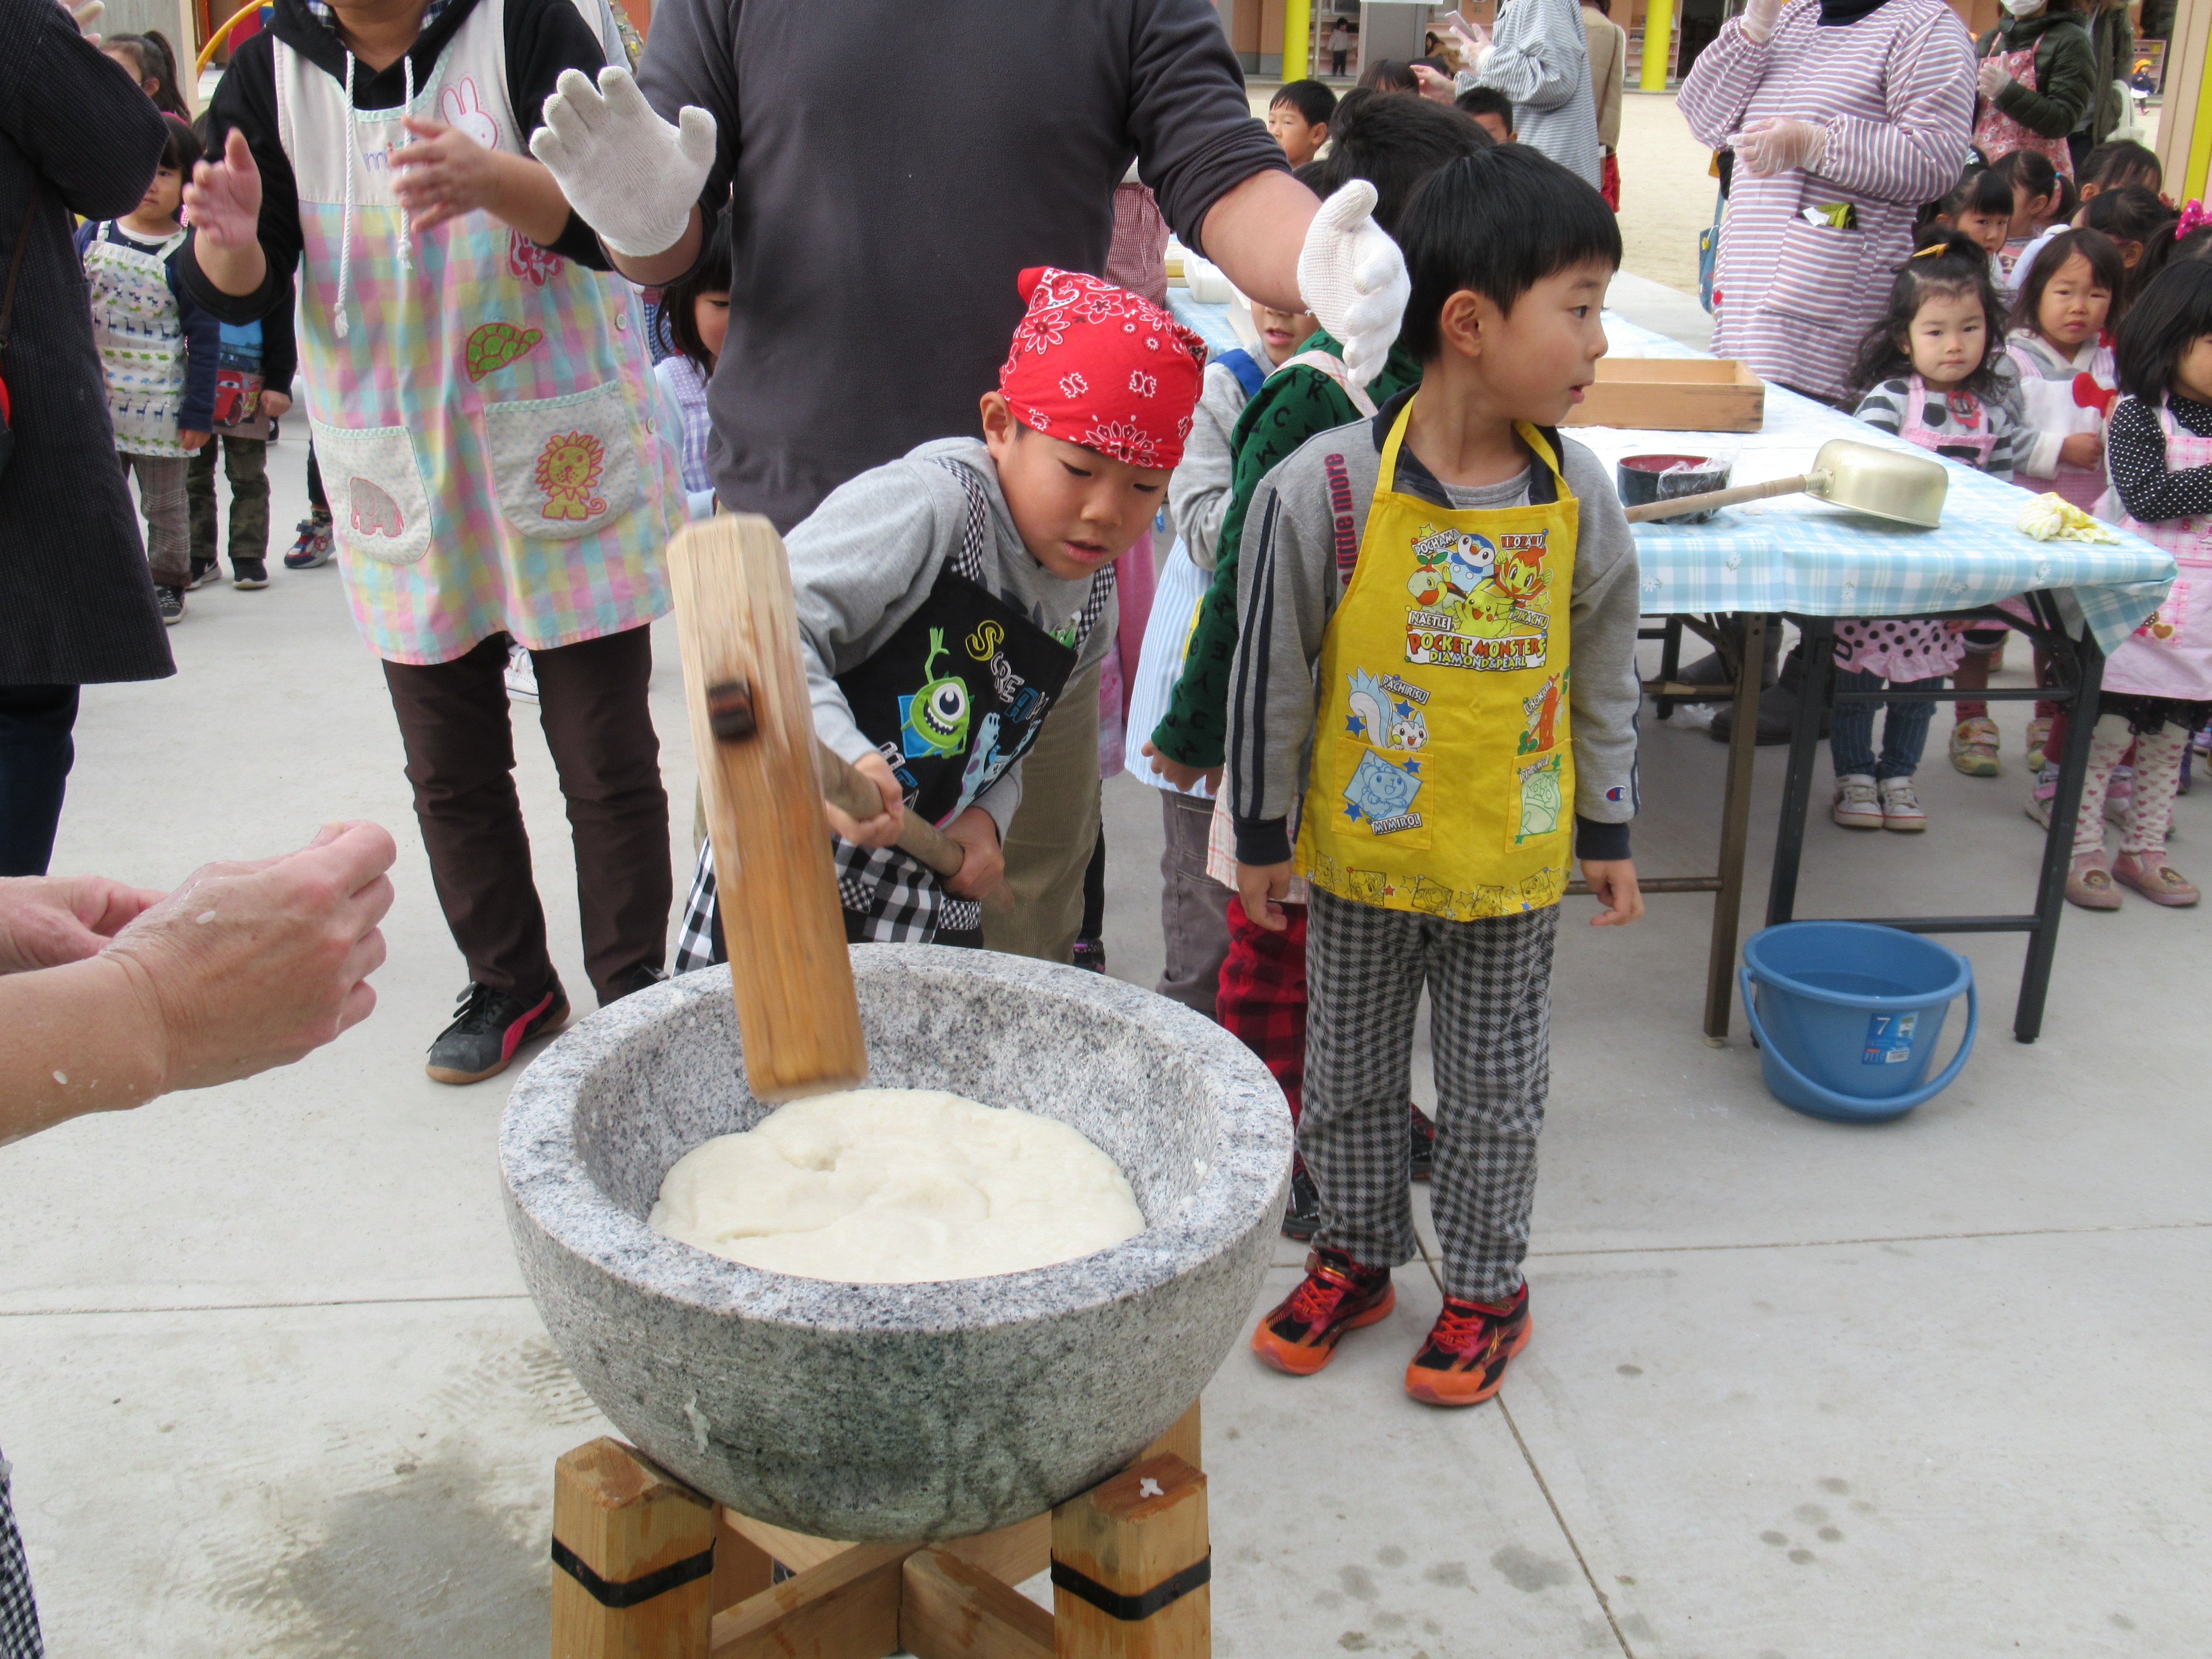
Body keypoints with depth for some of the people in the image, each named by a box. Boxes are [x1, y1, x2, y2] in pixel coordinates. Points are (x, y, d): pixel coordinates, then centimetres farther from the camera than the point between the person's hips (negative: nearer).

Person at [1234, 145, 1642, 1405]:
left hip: (1514, 861, 2)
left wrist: (1609, 833, 9)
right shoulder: (1324, 490, -18)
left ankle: (1488, 1287, 35)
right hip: (1359, 850, -1)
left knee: (1496, 1087, 14)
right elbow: (1272, 673, -8)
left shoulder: (1580, 495, -8)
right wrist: (1263, 833, -2)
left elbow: (1605, 677, 4)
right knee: (1351, 1068, 17)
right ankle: (1356, 1255, 39)